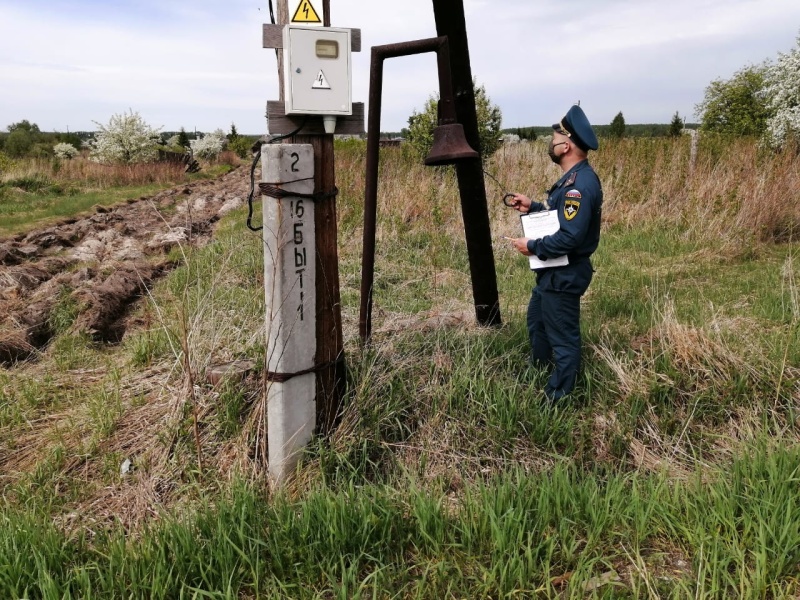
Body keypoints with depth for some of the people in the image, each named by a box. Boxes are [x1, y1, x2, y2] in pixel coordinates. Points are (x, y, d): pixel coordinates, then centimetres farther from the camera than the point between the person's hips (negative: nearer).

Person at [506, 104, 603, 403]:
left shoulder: (580, 184, -27)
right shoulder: (575, 178, 7)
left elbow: (569, 237, -32)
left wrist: (532, 247, -20)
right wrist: (532, 206, 7)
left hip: (565, 275, -11)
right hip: (554, 271, 11)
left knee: (563, 335, 5)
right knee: (536, 318, 28)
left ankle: (559, 396, 22)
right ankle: (539, 369, 49)